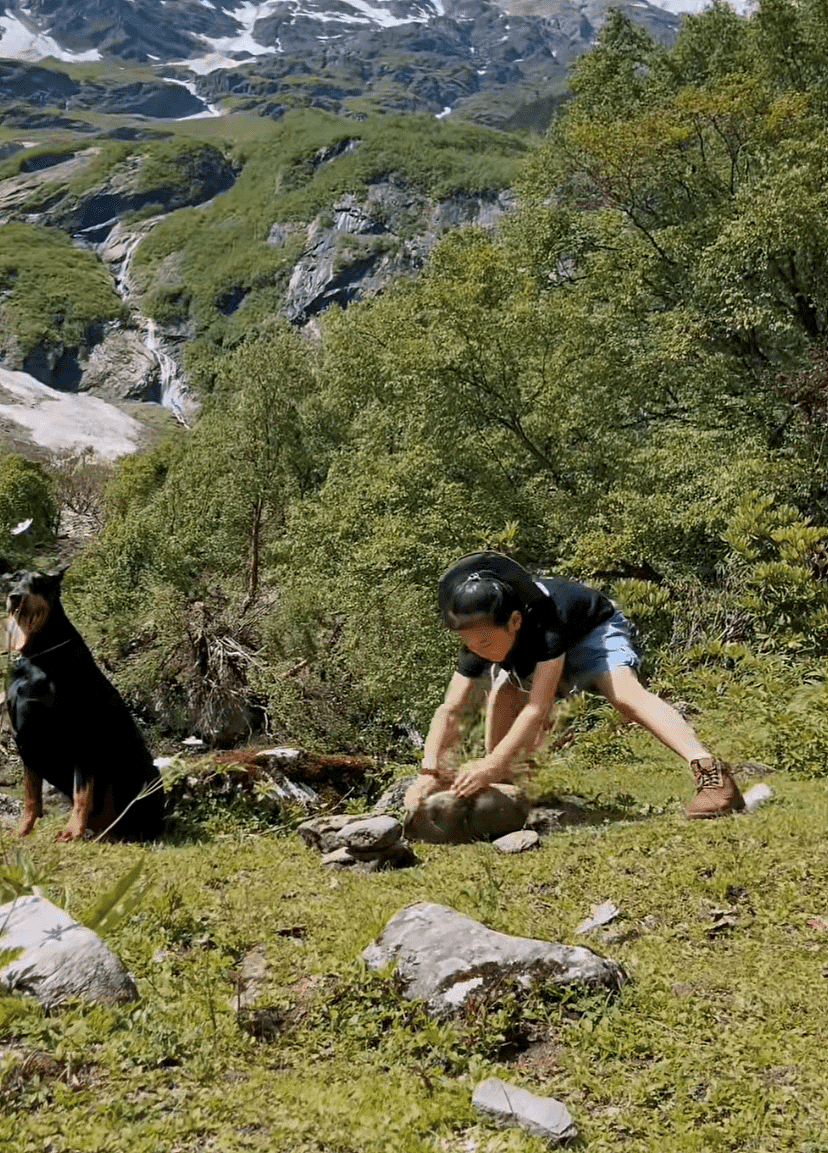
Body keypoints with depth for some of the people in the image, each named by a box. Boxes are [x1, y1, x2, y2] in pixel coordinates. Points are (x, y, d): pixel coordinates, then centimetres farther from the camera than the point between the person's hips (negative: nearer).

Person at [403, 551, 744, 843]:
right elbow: (449, 712, -29)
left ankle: (711, 773, -45)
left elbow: (537, 708, -50)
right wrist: (429, 772, -44)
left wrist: (492, 764, -57)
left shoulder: (544, 625, -45)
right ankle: (498, 792, -1)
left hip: (593, 629, -7)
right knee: (502, 695, -17)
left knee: (625, 692, -33)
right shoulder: (479, 644, -29)